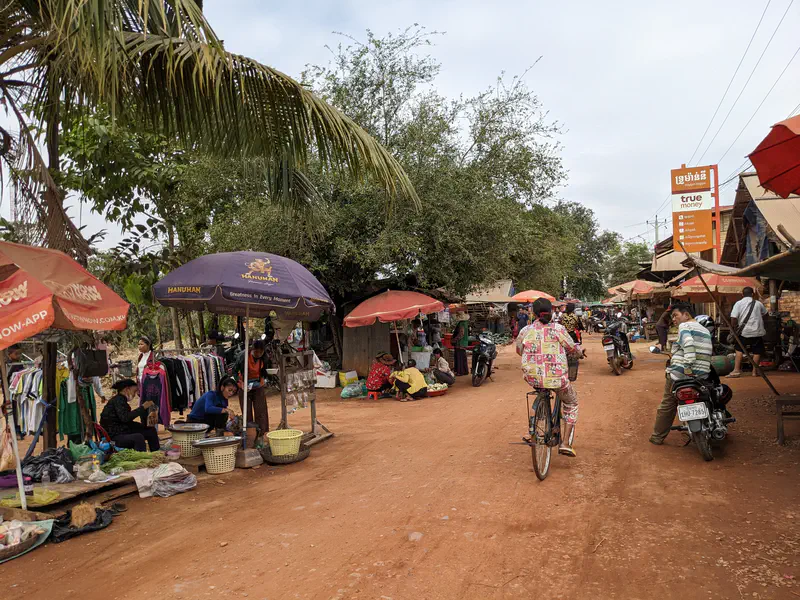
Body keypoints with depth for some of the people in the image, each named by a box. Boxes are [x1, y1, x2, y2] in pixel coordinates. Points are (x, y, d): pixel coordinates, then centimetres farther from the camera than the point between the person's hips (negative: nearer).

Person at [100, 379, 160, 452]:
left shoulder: (122, 400, 15)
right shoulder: (118, 400, -13)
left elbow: (129, 422, 13)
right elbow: (125, 418, -29)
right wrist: (143, 407, -23)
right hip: (113, 437, -10)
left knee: (151, 430, 7)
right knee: (138, 437, -34)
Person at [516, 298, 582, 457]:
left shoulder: (525, 331, 3)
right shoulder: (557, 329, -5)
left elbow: (519, 350, 20)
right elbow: (573, 349, 5)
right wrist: (580, 350, 29)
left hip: (532, 378, 3)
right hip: (556, 378, -3)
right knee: (571, 403, 23)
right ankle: (565, 443, 15)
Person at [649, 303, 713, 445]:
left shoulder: (685, 326, -5)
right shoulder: (706, 331, 19)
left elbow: (688, 344, -23)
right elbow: (708, 353, 20)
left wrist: (688, 367, -27)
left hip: (679, 374, -6)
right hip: (702, 377, 6)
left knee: (667, 406, 6)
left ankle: (657, 437, 14)